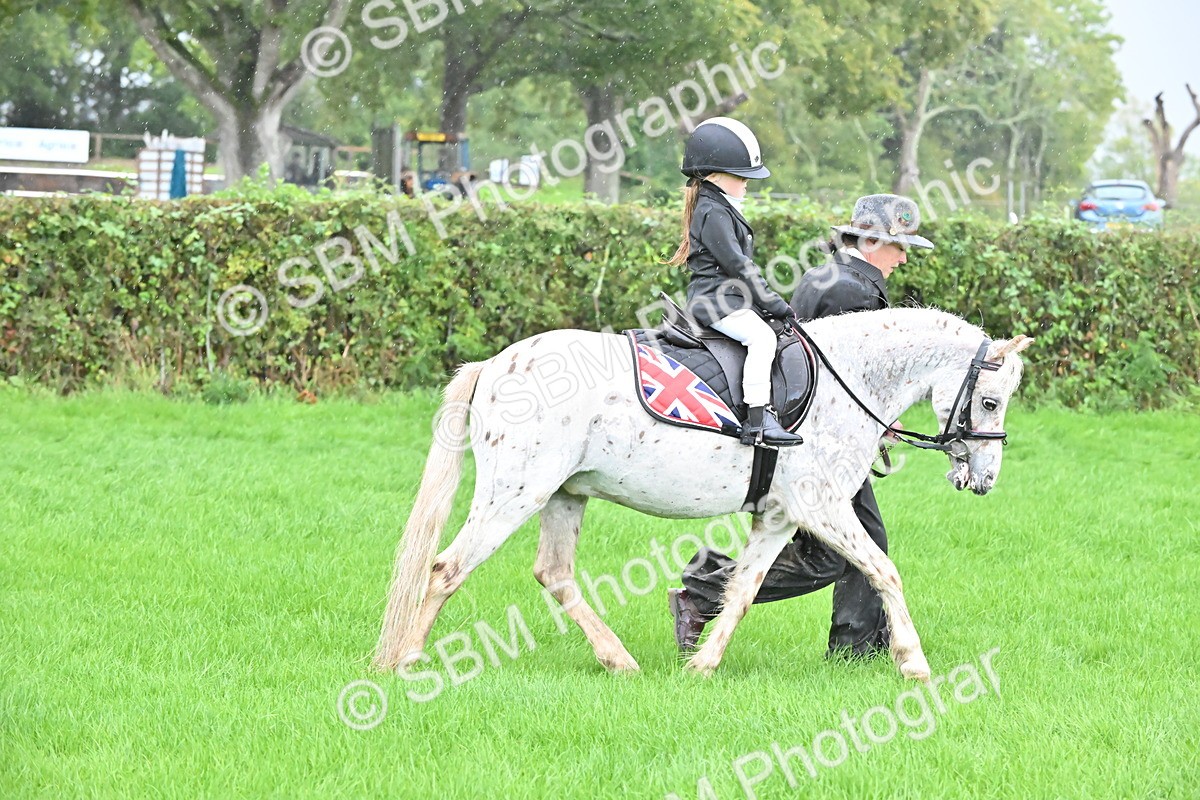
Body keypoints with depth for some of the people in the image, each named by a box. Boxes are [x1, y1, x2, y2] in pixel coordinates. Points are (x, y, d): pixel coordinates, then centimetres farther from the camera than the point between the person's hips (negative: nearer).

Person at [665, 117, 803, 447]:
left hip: (723, 301, 11)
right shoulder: (714, 213, -13)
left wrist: (771, 304, 19)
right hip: (716, 303, -11)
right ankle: (758, 420, -37)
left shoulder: (722, 209, 21)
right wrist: (775, 305, -14)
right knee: (761, 336, -29)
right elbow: (737, 265, -17)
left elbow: (741, 264, 25)